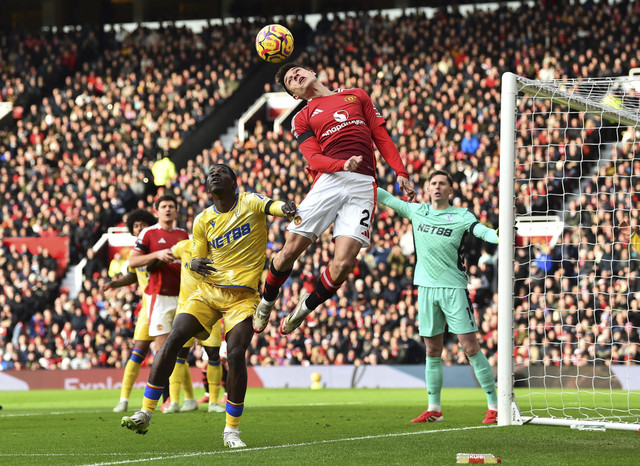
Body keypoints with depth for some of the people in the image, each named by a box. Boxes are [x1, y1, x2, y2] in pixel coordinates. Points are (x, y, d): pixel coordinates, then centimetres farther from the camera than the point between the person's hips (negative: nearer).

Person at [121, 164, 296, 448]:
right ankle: (145, 413, -6)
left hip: (243, 295, -4)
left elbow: (272, 206, -24)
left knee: (236, 354, -19)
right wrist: (195, 263, -14)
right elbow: (199, 260, 13)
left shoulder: (250, 203, -2)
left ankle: (232, 429, -5)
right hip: (209, 290, 4)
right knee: (173, 339, -12)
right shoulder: (203, 221, 9)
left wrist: (286, 208, -49)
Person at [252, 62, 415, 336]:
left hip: (363, 185, 0)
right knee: (290, 251, -7)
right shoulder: (303, 118, 17)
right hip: (328, 180, 0)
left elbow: (381, 137, 21)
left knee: (343, 264, -14)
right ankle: (267, 302, 21)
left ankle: (308, 305, 13)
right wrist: (344, 164, -19)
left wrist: (401, 172, 8)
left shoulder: (356, 96, 23)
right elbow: (313, 158, 2)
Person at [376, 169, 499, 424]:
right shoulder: (417, 211, 9)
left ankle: (494, 405, -6)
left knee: (470, 347, -9)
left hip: (454, 288, -4)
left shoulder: (461, 216, -3)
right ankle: (434, 408, 18)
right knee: (432, 350, 9)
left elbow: (483, 231, -18)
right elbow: (385, 197, 18)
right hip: (426, 288, 4)